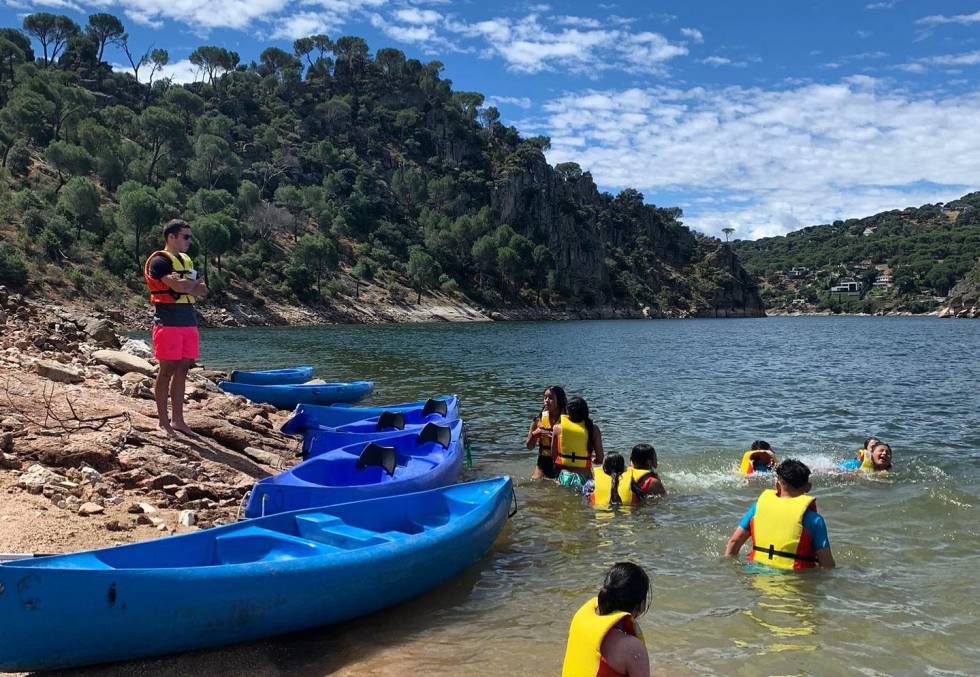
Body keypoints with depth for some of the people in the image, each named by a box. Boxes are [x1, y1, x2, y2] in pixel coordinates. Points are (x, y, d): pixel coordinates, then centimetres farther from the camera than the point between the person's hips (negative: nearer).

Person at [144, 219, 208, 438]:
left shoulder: (186, 261, 18)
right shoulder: (159, 260, -7)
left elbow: (203, 291, 10)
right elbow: (178, 286, -22)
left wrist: (184, 284, -8)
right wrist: (193, 285, -1)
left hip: (189, 323, 7)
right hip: (168, 323, -7)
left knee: (182, 370, 8)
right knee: (167, 370, -3)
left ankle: (177, 419, 15)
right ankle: (163, 422, 3)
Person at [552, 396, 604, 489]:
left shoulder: (558, 427, 0)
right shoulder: (593, 429, -2)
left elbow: (554, 456, 6)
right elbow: (600, 460, 1)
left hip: (564, 475, 1)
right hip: (584, 477, 0)